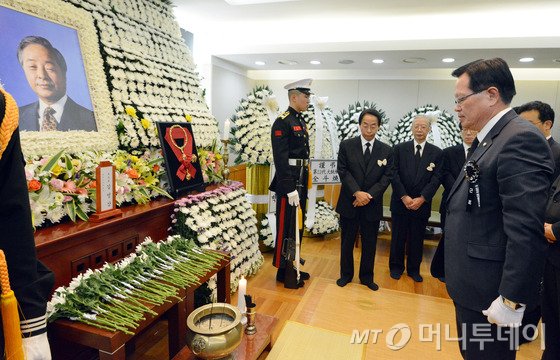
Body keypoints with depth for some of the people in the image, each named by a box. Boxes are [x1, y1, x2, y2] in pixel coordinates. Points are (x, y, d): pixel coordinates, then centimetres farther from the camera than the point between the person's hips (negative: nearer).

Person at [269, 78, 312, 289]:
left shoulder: (301, 122, 15)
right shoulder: (282, 122, -13)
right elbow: (281, 159, -20)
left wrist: (303, 185, 16)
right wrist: (290, 189, -23)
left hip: (301, 182, 9)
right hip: (288, 182, -9)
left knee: (298, 226, 17)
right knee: (286, 228, 1)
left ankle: (293, 266, 31)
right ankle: (284, 272, 15)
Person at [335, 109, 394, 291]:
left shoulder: (387, 150, 3)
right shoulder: (346, 145, -1)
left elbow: (387, 177, -2)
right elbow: (343, 171, -7)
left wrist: (369, 195, -14)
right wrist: (357, 193, -17)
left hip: (372, 204, 1)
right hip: (349, 203, -1)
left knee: (369, 243, 12)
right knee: (347, 241, 11)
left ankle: (367, 277, 29)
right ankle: (346, 274, 28)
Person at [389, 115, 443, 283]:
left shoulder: (436, 152, 3)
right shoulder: (399, 148, 0)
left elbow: (436, 179, -4)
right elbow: (394, 175, -5)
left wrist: (421, 198, -14)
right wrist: (404, 197, -14)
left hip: (422, 204, 1)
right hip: (400, 202, 0)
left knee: (417, 239, 11)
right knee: (398, 237, 10)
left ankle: (414, 269, 28)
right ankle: (396, 267, 26)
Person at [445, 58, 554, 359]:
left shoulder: (520, 139, -20)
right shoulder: (489, 140, 11)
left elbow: (526, 231, -26)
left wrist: (511, 300, -23)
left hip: (489, 289, -9)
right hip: (473, 281, 9)